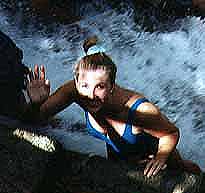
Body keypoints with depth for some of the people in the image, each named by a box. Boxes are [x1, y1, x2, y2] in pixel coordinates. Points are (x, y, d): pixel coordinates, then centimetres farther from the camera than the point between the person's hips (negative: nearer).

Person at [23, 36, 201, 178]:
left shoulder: (138, 110, -44)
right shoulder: (76, 91, -34)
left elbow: (172, 133, -26)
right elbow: (36, 118, -27)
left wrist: (161, 156, -42)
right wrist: (36, 103, -47)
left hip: (152, 156, -4)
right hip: (117, 156, 4)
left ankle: (187, 167, 53)